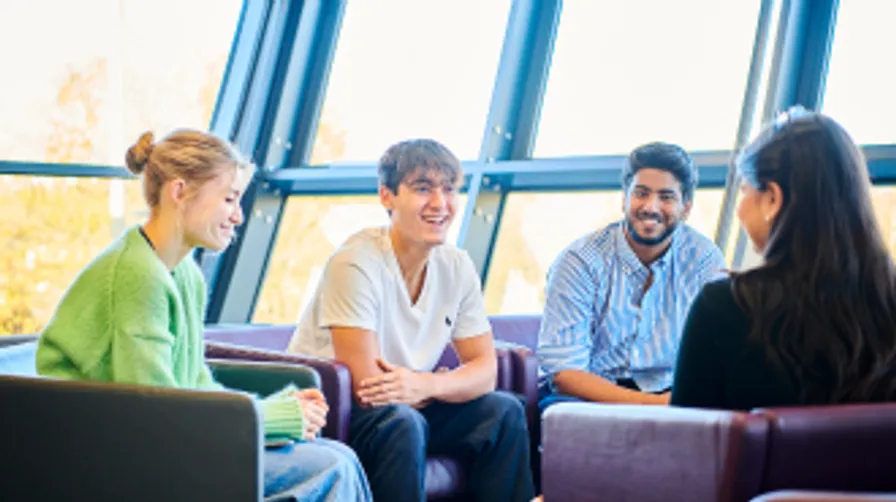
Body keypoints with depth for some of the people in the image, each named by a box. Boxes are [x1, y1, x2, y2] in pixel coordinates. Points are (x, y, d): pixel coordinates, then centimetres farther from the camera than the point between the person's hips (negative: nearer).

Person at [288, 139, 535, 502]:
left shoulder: (457, 267, 1)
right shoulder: (356, 264, -21)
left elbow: (485, 369, 1)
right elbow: (364, 389, -25)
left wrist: (428, 384, -22)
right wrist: (451, 383, -9)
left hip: (409, 410, 7)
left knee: (503, 411, -7)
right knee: (400, 421, -33)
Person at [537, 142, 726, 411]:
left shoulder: (705, 260, -2)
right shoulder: (579, 262, -10)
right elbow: (562, 371, -16)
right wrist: (649, 403, -29)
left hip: (666, 394, 2)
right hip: (589, 396, -2)